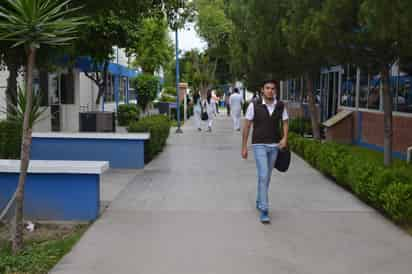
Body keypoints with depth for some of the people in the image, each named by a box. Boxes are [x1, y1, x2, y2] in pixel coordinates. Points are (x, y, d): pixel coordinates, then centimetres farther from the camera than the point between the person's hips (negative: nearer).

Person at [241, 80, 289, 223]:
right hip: (259, 145, -4)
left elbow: (285, 123, 7)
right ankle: (264, 211, -13)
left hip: (274, 146, 4)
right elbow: (247, 126, -5)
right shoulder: (254, 105, -11)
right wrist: (244, 147, -4)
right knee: (263, 176, -15)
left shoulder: (280, 106, -2)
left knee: (266, 176, 16)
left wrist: (285, 138, -13)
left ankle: (259, 202, 37)